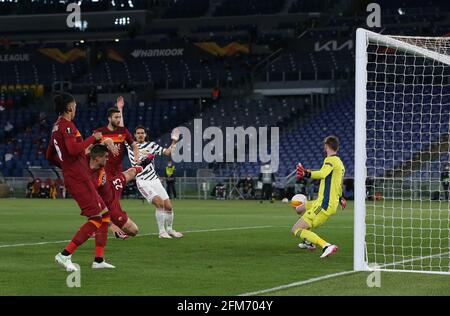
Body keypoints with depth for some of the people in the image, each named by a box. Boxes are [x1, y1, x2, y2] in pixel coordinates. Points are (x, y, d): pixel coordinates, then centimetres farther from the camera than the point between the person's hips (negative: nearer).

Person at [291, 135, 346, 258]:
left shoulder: (330, 160, -11)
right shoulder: (340, 163, 17)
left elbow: (323, 174, -33)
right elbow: (339, 185, 33)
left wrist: (306, 174, -41)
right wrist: (340, 198, 47)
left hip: (324, 205, -10)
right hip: (332, 204, 10)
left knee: (296, 230, -13)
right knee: (299, 209, 32)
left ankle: (326, 246, -30)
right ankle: (309, 242, 36)